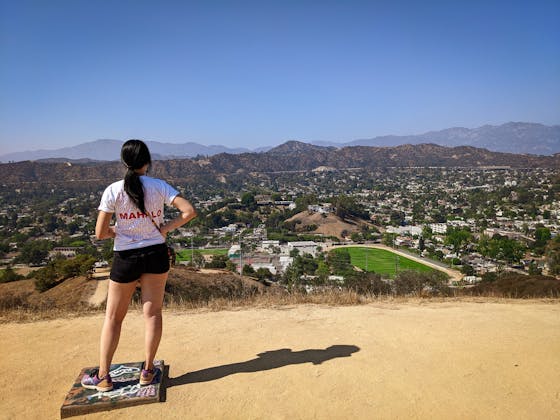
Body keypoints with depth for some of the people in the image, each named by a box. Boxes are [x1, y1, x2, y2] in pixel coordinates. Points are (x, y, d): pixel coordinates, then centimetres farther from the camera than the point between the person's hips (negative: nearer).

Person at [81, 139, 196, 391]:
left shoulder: (113, 190, -10)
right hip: (156, 254, 1)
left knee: (113, 317, 14)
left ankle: (103, 377, 24)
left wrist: (119, 229, 9)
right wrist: (166, 228, -4)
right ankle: (148, 371, 23)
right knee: (152, 313, 13)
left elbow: (100, 233, -10)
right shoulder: (159, 187, -7)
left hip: (126, 258, -1)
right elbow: (189, 212, -14)